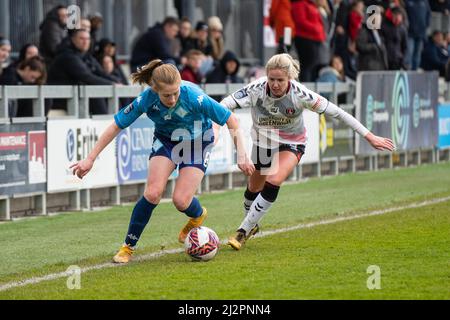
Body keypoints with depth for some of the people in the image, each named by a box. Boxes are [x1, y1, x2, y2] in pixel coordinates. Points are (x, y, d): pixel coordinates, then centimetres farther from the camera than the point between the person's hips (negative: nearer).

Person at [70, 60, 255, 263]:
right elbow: (116, 126, -19)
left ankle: (198, 216, 26)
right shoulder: (146, 99, -29)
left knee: (181, 200, -13)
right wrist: (90, 159, -19)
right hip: (165, 139, 2)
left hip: (197, 141, -2)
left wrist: (241, 155, -27)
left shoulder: (194, 97, -36)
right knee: (153, 192, -18)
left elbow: (231, 120, -25)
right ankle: (128, 247, -1)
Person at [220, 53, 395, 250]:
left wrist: (369, 136, -22)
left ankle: (244, 232, -13)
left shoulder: (300, 94, -30)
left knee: (273, 182, -24)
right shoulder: (256, 90, -29)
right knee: (254, 188, 16)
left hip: (292, 143, -2)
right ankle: (252, 225, 47)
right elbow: (223, 106, -39)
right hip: (263, 139, 2)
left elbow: (337, 113, -24)